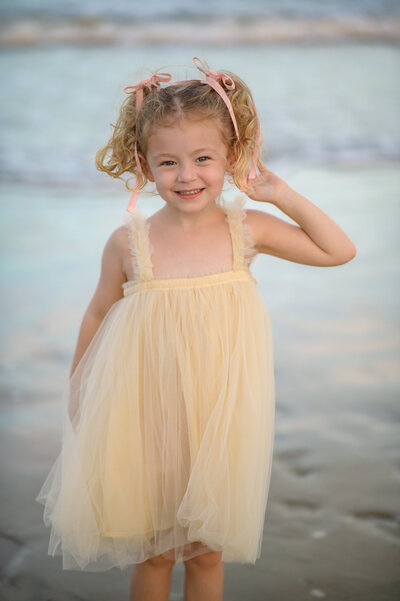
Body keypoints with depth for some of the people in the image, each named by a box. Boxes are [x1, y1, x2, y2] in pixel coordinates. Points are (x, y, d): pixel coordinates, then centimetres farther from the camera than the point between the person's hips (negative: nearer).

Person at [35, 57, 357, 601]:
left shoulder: (247, 230, -7)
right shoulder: (129, 242, -11)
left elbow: (341, 251, 1)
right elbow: (97, 317, 4)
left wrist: (283, 195, -7)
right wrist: (76, 388, 11)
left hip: (218, 415, 1)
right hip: (146, 417, -1)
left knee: (207, 552, 16)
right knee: (154, 551, 15)